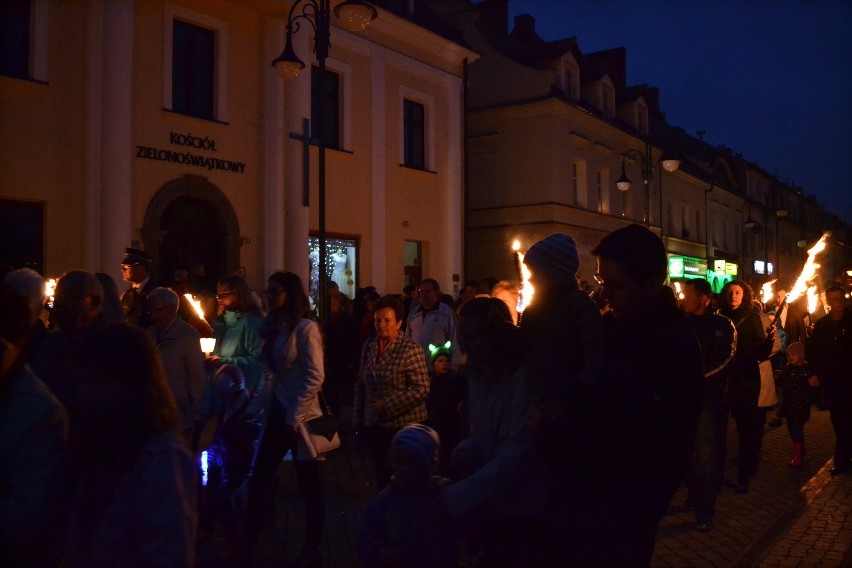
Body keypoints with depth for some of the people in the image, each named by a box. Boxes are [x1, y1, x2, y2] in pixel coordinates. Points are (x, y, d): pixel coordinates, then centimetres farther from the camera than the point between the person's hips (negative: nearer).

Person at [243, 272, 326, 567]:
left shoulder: (305, 327, -12)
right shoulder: (275, 327, 10)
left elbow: (315, 377, -16)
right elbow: (271, 370, 12)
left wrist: (294, 418, -16)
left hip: (299, 416, -7)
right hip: (277, 410, 7)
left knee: (309, 482, 6)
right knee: (259, 476, 11)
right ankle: (248, 541, 28)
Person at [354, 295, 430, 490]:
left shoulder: (411, 349, -12)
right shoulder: (369, 346, 6)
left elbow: (422, 388, -17)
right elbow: (361, 385, 11)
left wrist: (387, 405, -17)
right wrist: (358, 419, 8)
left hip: (402, 425, -5)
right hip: (374, 425, 5)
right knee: (382, 475, 15)